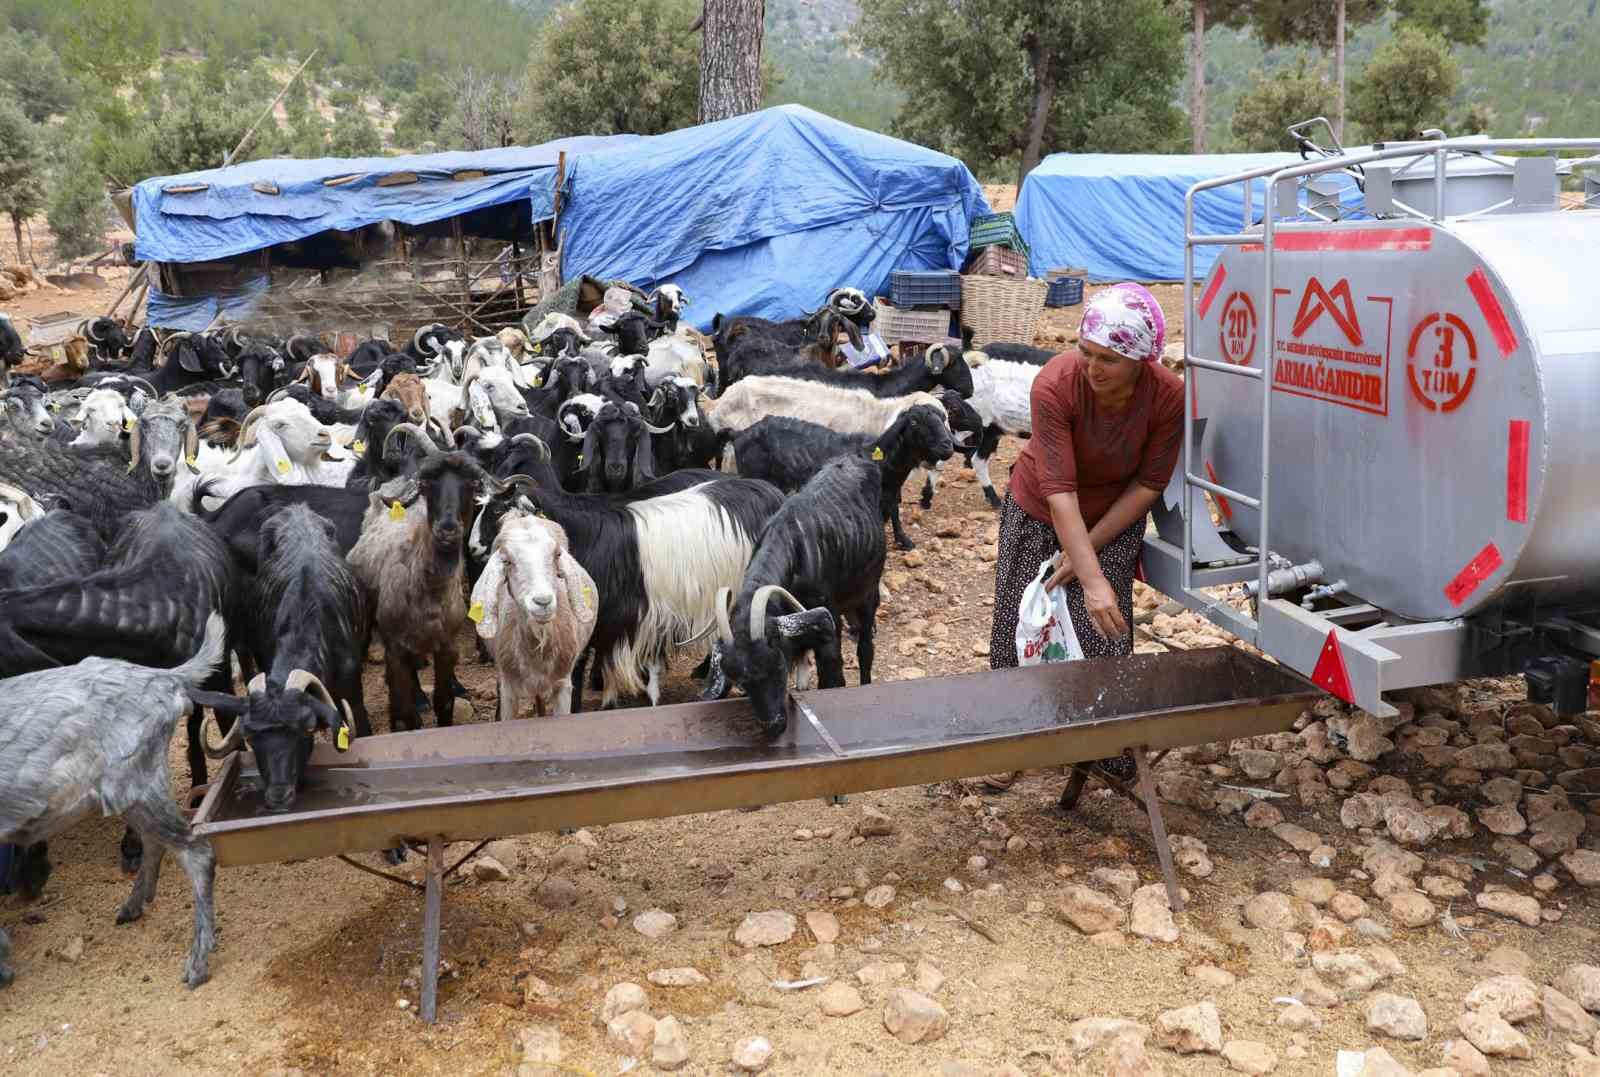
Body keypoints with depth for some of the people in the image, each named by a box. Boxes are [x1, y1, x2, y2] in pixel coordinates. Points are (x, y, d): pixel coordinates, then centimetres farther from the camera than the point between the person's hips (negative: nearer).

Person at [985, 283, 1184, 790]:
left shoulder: (1169, 396, -26)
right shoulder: (1055, 384, -33)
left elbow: (1148, 484, -14)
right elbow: (1058, 490, -35)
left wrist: (1088, 550, -17)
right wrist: (1092, 580, -41)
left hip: (1114, 521, 1)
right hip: (1038, 515, -1)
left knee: (1104, 635, -3)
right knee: (1020, 629, 7)